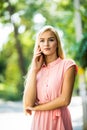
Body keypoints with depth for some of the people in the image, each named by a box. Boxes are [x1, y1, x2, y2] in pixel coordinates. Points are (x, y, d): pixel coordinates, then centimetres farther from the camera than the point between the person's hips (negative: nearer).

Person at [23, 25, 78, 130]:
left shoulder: (67, 65, -5)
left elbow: (65, 100, -15)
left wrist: (35, 107, -7)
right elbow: (28, 103, -8)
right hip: (39, 121, 3)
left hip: (59, 121, -3)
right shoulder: (35, 68, 5)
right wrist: (34, 70, -8)